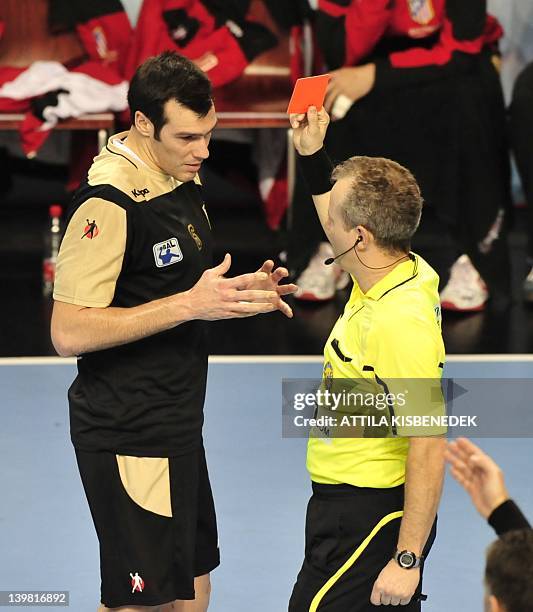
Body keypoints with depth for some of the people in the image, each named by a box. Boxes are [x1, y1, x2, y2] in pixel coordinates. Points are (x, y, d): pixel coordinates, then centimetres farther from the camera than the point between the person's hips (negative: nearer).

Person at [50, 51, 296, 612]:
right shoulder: (109, 202, -20)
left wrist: (240, 292, 4)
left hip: (175, 428, 9)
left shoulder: (183, 182, 9)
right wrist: (189, 304, -25)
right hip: (128, 434, -9)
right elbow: (69, 332, -24)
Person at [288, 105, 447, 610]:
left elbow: (429, 447, -27)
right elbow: (342, 232, 26)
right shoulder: (393, 273, 0)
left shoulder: (403, 322, -27)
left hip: (367, 517, -10)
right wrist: (312, 155, 21)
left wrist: (407, 559, -26)